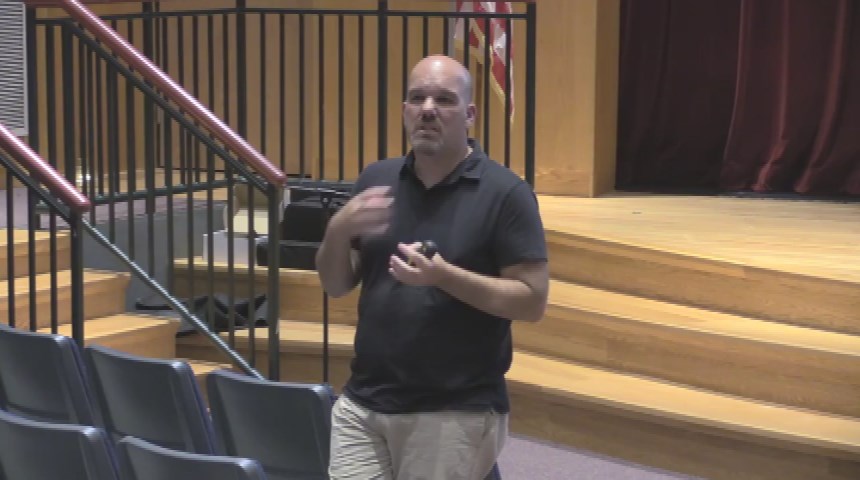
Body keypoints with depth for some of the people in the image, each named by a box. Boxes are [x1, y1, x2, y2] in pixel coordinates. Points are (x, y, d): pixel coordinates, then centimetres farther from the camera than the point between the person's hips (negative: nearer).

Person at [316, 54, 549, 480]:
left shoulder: (505, 193, -7)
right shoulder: (376, 180, 8)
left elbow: (532, 301, -10)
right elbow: (335, 285, 11)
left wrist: (444, 275, -22)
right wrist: (339, 230, -9)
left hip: (456, 413, -4)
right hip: (362, 404, 4)